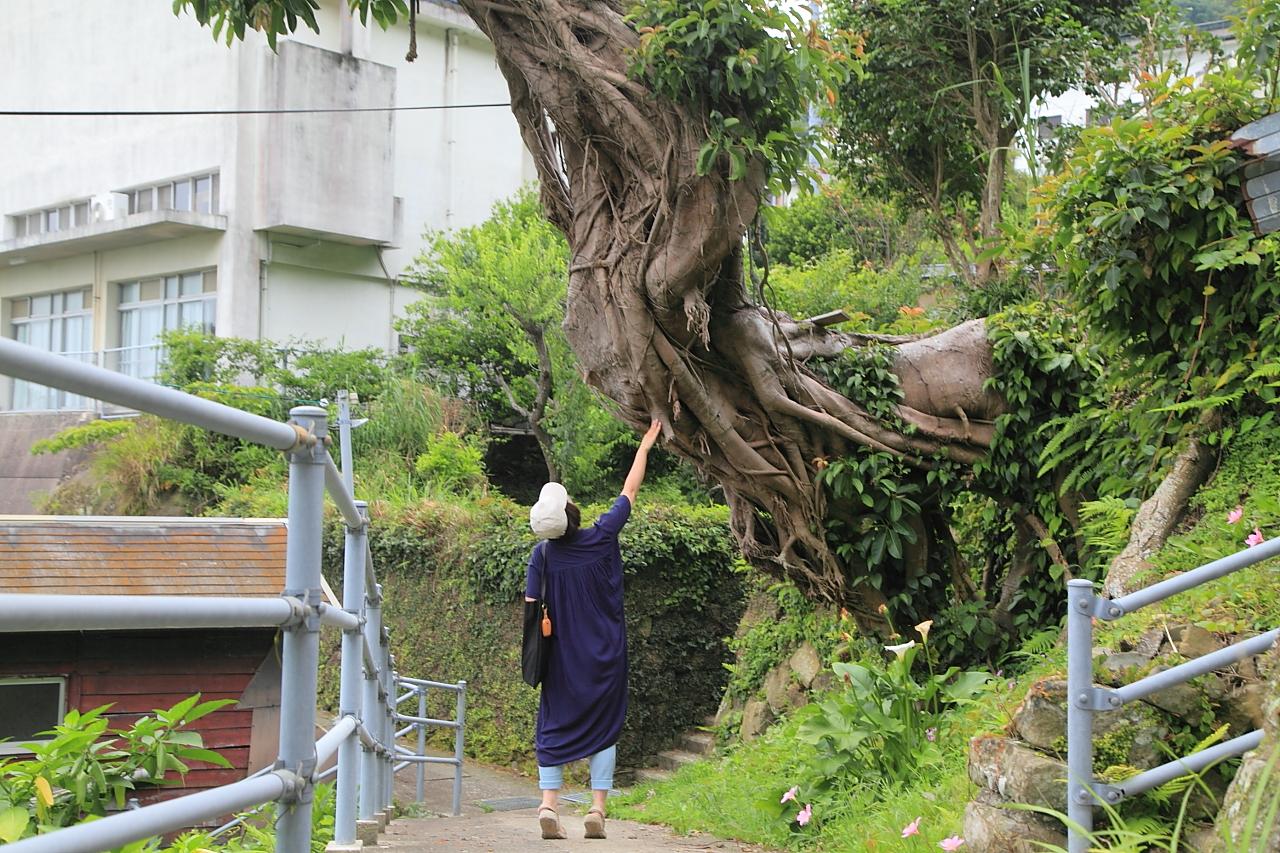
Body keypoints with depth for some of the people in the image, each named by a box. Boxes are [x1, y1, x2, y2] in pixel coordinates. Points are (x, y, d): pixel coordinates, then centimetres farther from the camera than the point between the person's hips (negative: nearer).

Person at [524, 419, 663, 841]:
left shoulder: (542, 554, -7)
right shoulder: (601, 537, -11)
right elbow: (629, 490, 1)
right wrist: (645, 445, 11)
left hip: (562, 658, 1)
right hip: (605, 657, -1)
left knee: (554, 726, 8)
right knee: (603, 727, 7)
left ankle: (548, 803, -4)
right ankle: (597, 809, 1)